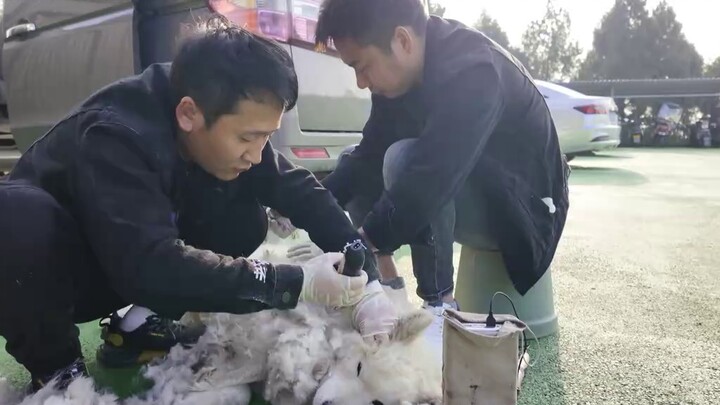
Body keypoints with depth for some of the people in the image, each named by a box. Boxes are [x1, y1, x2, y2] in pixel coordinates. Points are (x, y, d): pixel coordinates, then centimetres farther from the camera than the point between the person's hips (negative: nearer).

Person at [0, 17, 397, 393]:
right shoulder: (115, 137, -35)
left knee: (246, 219, -14)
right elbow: (151, 267, -43)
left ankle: (139, 325, 0)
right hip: (41, 273, -5)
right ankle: (54, 366, -12)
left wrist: (366, 283, -25)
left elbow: (302, 191, -15)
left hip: (136, 270, 5)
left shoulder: (227, 128, -16)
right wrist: (296, 284, -40)